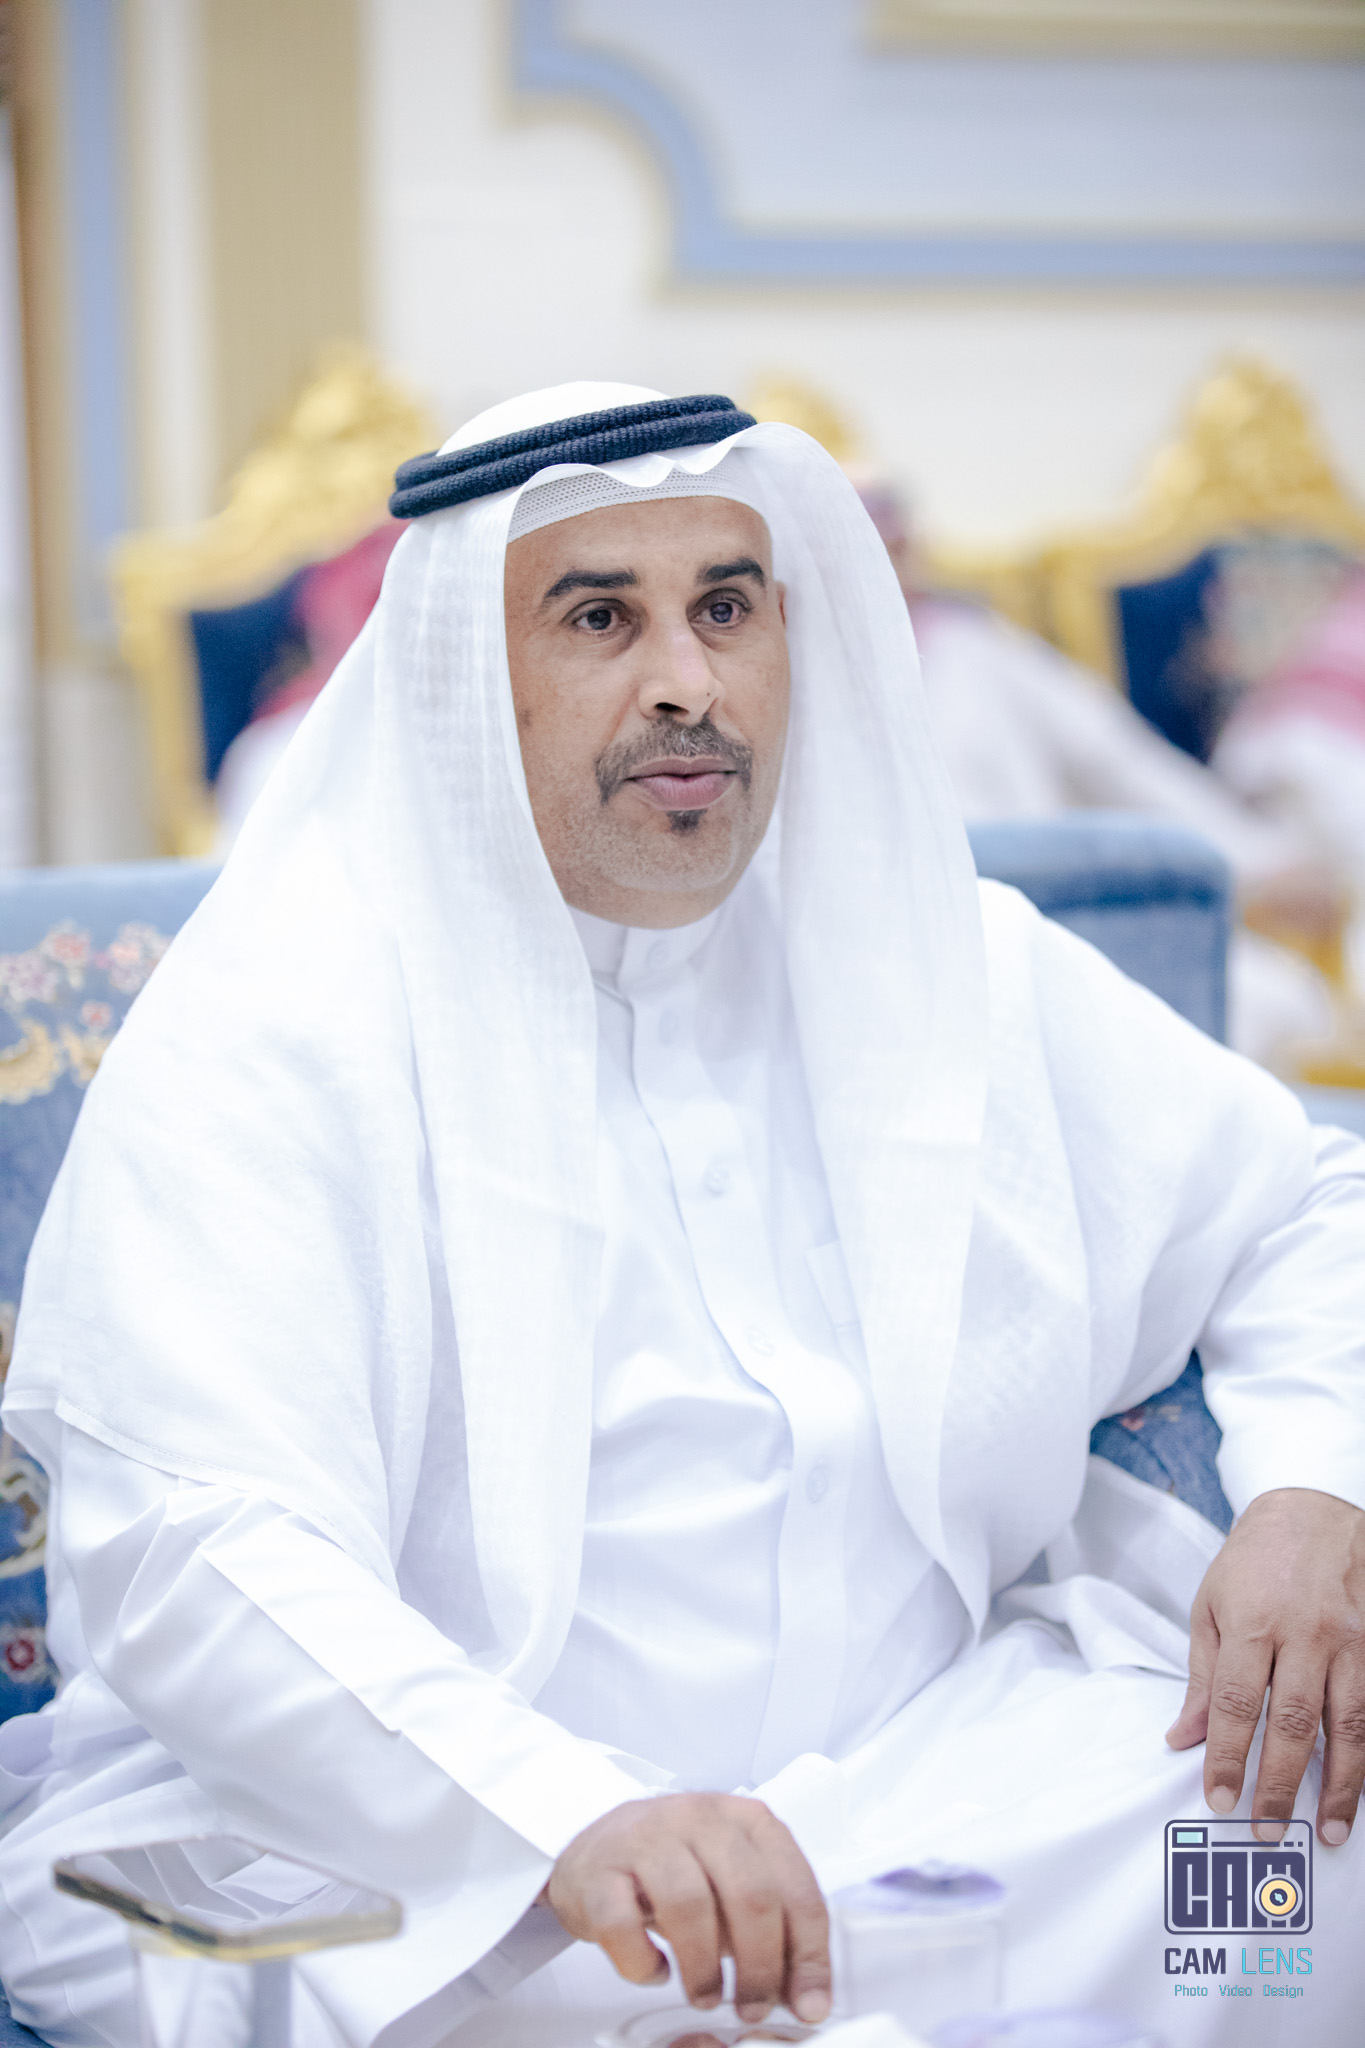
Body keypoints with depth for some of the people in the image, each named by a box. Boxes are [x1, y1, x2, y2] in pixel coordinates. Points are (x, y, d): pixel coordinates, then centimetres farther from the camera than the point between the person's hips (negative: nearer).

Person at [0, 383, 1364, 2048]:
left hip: (920, 1806, 5)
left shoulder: (944, 968, 10)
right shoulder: (263, 1026, -7)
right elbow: (189, 1554, -19)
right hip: (424, 1872, -4)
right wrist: (573, 1826, -36)